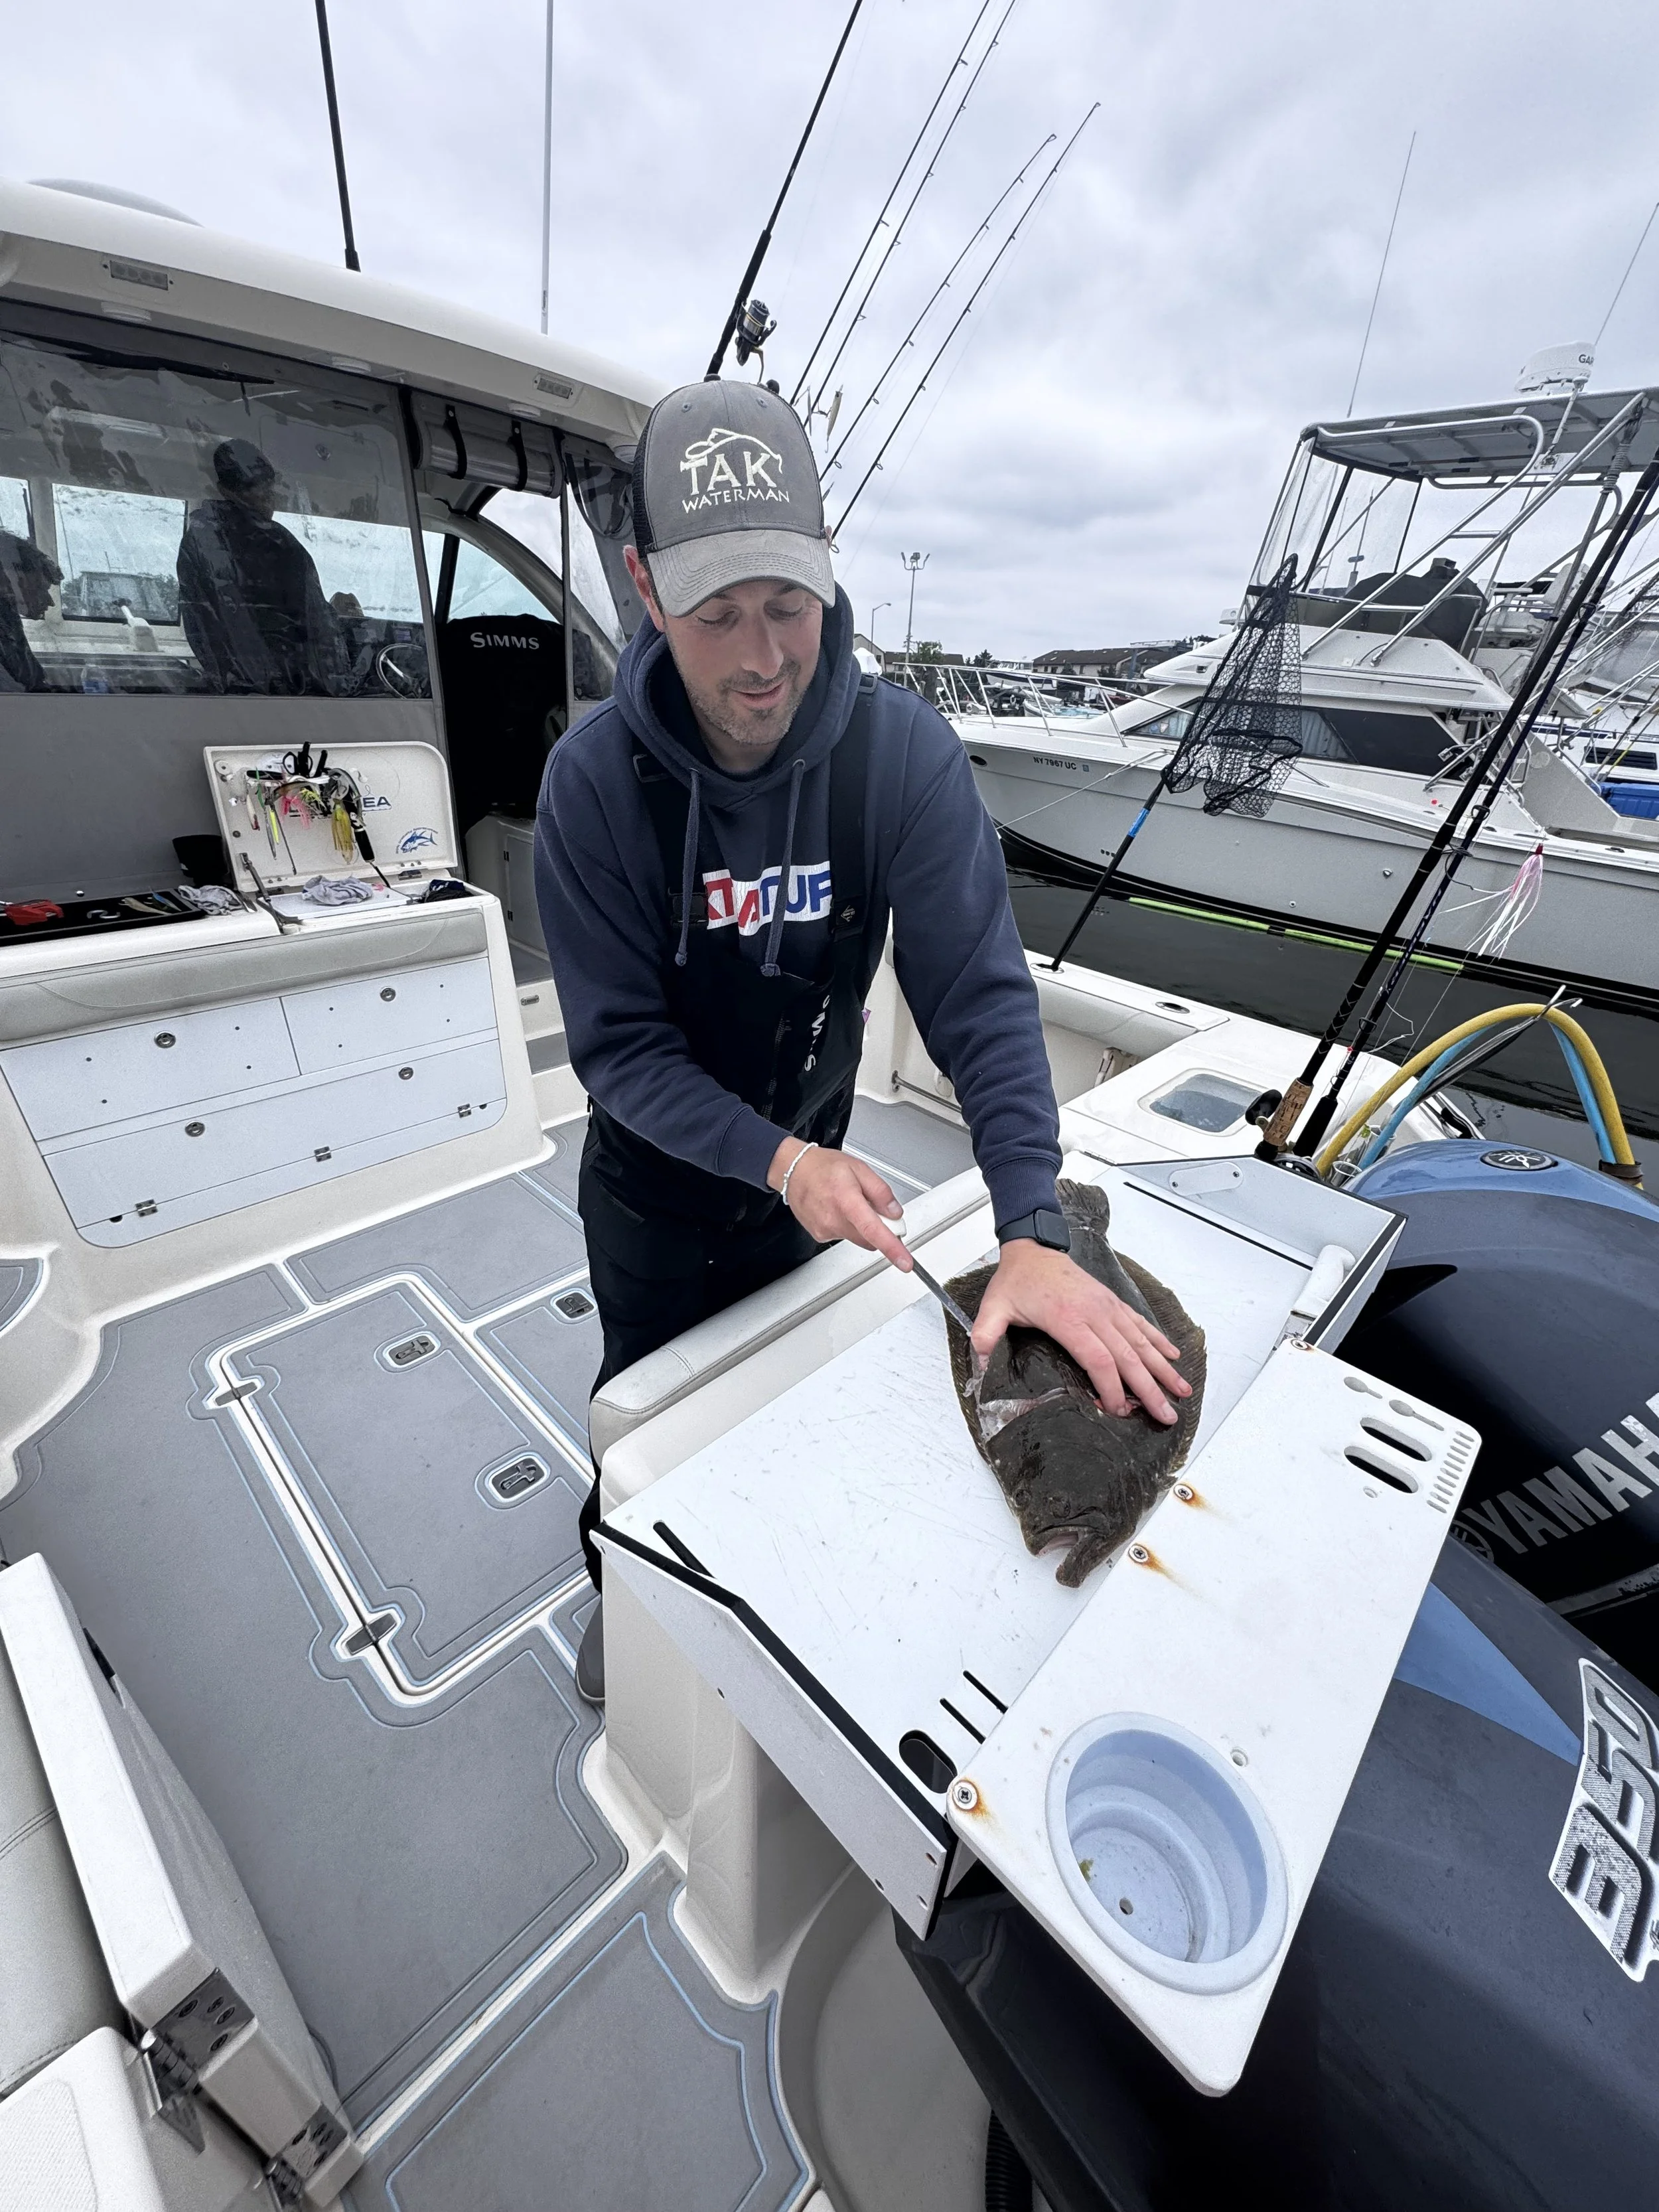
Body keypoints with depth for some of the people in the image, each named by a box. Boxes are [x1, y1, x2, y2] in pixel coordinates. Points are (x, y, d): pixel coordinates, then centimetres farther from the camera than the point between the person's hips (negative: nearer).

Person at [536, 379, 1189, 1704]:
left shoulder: (906, 754, -20)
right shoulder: (597, 777, -21)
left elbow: (978, 992, -25)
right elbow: (619, 1042, -21)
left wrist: (1034, 1226, -34)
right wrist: (781, 1158, -32)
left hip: (809, 1170, 1)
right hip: (654, 1185, 0)